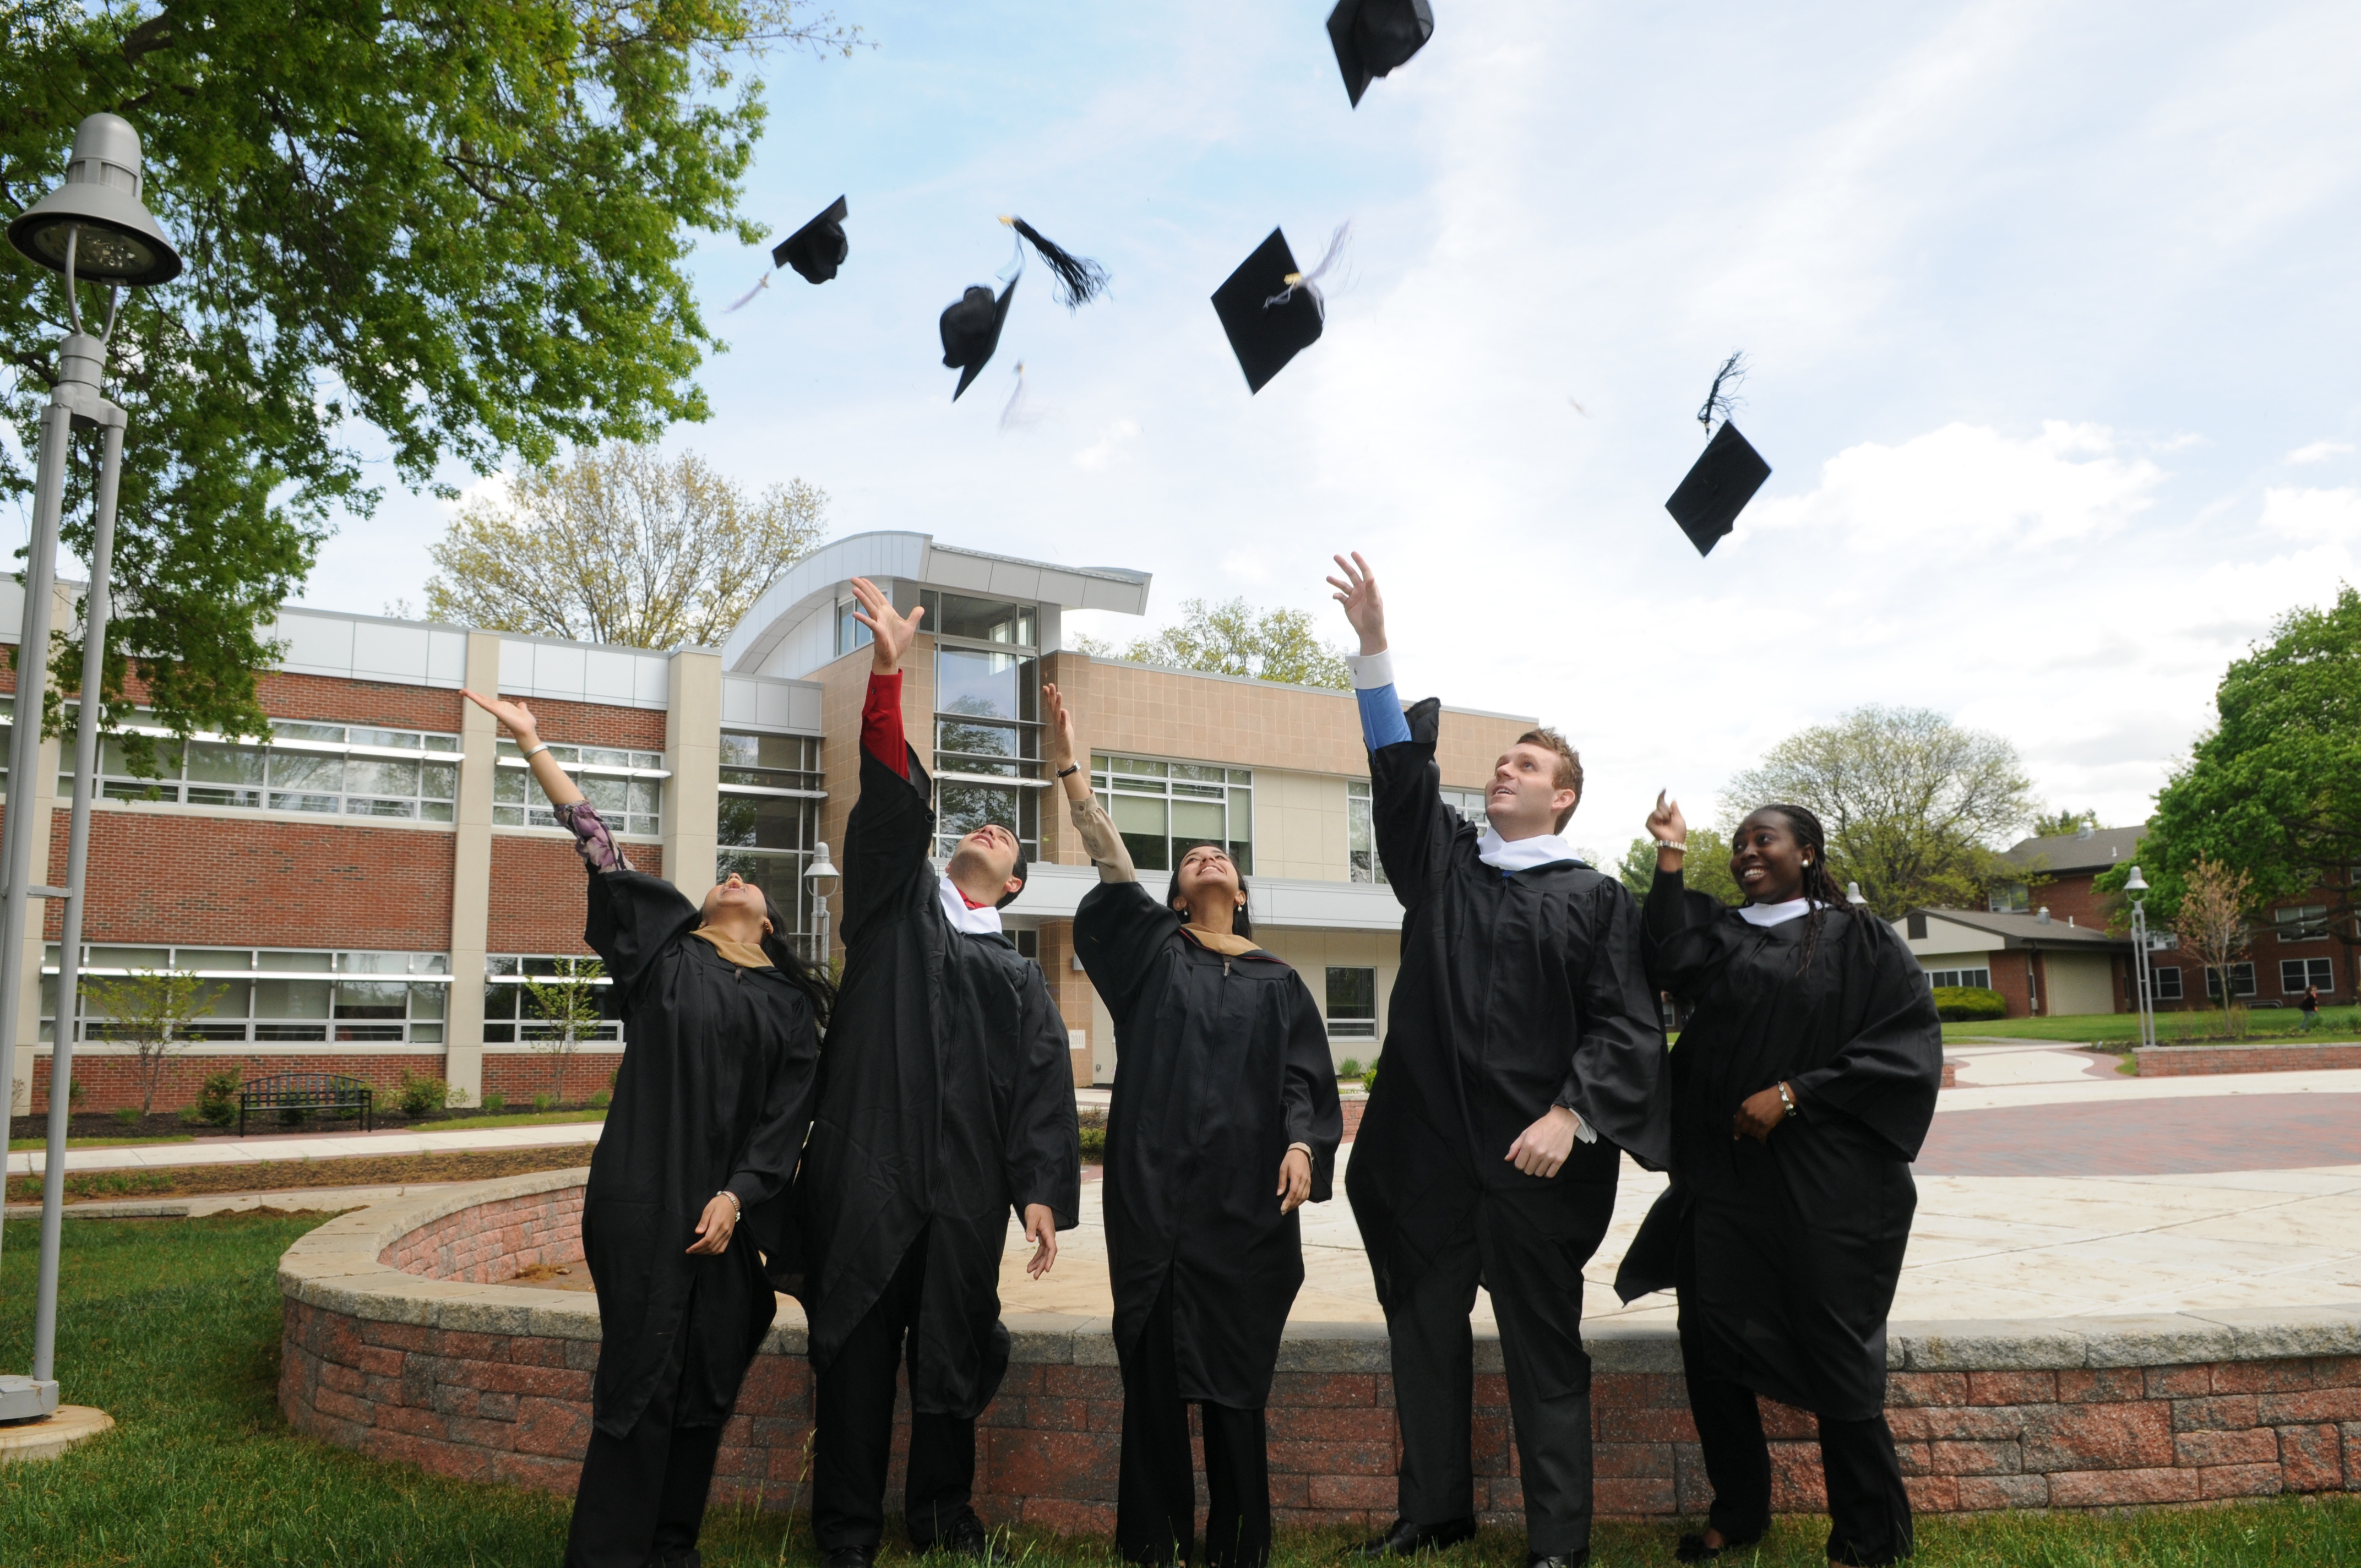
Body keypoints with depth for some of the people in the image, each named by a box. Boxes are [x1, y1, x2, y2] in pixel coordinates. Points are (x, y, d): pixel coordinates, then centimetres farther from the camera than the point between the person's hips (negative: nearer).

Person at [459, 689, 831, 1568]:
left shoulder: (790, 1002, 10)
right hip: (647, 1192, -2)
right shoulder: (665, 946, 8)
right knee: (644, 1372, -2)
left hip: (732, 1201, 2)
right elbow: (595, 843, 5)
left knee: (707, 1373, 8)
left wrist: (737, 1197, -9)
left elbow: (789, 1113, 4)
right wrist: (531, 743, 3)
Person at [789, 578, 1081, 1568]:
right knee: (858, 1348, 2)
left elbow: (1044, 1088, 6)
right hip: (869, 1167, -1)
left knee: (953, 1349, 7)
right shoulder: (897, 905, 12)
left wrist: (1043, 1192, -8)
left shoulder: (1021, 980, 15)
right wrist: (887, 670, -16)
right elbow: (891, 799, -2)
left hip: (966, 1186, 2)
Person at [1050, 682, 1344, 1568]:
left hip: (1247, 1187, 1)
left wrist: (1302, 1146, -11)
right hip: (1156, 1180, -1)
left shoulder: (1277, 981, 14)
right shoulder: (1154, 950, 10)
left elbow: (1305, 1077, 8)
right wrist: (1072, 773, -13)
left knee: (1235, 1365, 3)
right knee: (1154, 1361, 0)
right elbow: (1113, 869, -3)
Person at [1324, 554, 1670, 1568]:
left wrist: (1570, 1115, -18)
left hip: (1533, 1156, -4)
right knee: (1424, 1333, 13)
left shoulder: (1593, 900, 1)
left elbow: (1625, 1027, -5)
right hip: (1429, 1147, 4)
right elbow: (1398, 765, 2)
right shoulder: (1441, 863, 11)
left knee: (1543, 1352, 5)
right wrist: (1374, 644, -7)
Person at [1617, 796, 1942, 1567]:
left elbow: (1907, 1044, -7)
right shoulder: (1720, 930, 12)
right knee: (1710, 1339, 4)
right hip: (1724, 1173, 4)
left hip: (1825, 1181, -4)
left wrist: (1793, 1093, -13)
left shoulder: (1859, 939, 2)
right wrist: (1670, 856, -12)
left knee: (1834, 1352, 1)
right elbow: (1673, 962, -9)